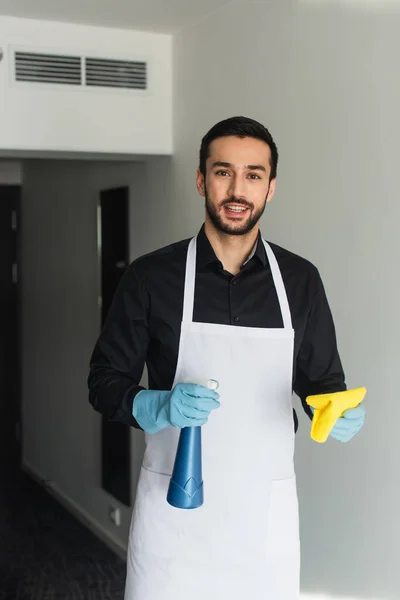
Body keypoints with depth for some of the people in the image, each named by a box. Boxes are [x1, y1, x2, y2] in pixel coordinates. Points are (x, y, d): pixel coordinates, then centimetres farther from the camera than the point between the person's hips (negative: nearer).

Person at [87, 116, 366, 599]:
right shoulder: (151, 276, -4)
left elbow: (321, 377, 11)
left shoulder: (300, 280, 2)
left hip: (267, 511, 2)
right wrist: (160, 407, -20)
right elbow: (105, 382, 0)